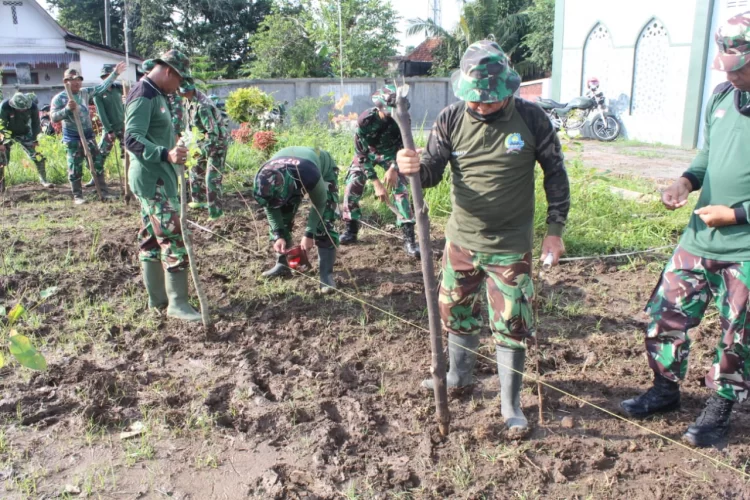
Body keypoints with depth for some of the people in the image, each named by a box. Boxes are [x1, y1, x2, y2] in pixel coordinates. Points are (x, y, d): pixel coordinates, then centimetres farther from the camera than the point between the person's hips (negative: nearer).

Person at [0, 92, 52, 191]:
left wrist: (34, 139, -2)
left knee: (37, 157, -5)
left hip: (24, 134, 2)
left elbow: (35, 124, -5)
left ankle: (43, 180, 11)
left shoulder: (32, 106, -20)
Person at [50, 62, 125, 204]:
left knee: (98, 162, 5)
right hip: (72, 138, -4)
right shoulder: (59, 98, -7)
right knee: (75, 167, 1)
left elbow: (102, 87, 9)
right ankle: (77, 195, 9)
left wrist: (115, 73, 5)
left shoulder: (85, 92, 6)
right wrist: (67, 109, -27)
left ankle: (103, 190, 14)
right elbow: (53, 117, -12)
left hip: (88, 135, 5)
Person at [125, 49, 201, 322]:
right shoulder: (143, 96, -16)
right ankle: (177, 303, -3)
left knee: (153, 239, 13)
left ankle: (157, 298, 21)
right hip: (152, 179, -10)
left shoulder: (157, 94, 15)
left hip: (157, 179, 10)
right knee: (175, 240, -10)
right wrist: (166, 154, -40)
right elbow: (132, 140, -26)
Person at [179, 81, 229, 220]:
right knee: (196, 170, 20)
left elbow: (213, 133, -31)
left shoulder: (202, 106, -32)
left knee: (212, 178, -9)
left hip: (217, 142, -10)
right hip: (204, 141, 10)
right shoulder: (190, 99, -4)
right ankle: (199, 200, 37)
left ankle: (215, 213, -1)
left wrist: (201, 150, -30)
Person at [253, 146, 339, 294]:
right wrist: (278, 236, -22)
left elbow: (319, 204, -27)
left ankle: (327, 274, -13)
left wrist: (309, 234, -26)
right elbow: (270, 208, -14)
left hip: (324, 171, -4)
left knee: (323, 224, -17)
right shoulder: (266, 179, -33)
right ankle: (282, 264, 15)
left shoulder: (309, 175, -47)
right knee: (281, 219, -1)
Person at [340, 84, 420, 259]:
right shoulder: (365, 120, -32)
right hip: (367, 153, 0)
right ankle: (351, 231, 9)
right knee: (351, 188, -9)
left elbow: (403, 145, -11)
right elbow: (361, 154, -28)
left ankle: (409, 238, -15)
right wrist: (376, 183, -31)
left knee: (401, 190, -15)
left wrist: (394, 168, -26)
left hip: (390, 154, 0)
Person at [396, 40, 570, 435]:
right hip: (461, 239, 3)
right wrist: (415, 168, -28)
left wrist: (555, 230, -3)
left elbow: (555, 174, -1)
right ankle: (459, 375, 43)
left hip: (511, 246, -3)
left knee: (511, 325, 4)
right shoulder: (451, 119, -7)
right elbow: (433, 170, -4)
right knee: (455, 312, 17)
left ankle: (511, 403, 23)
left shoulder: (531, 119, -11)